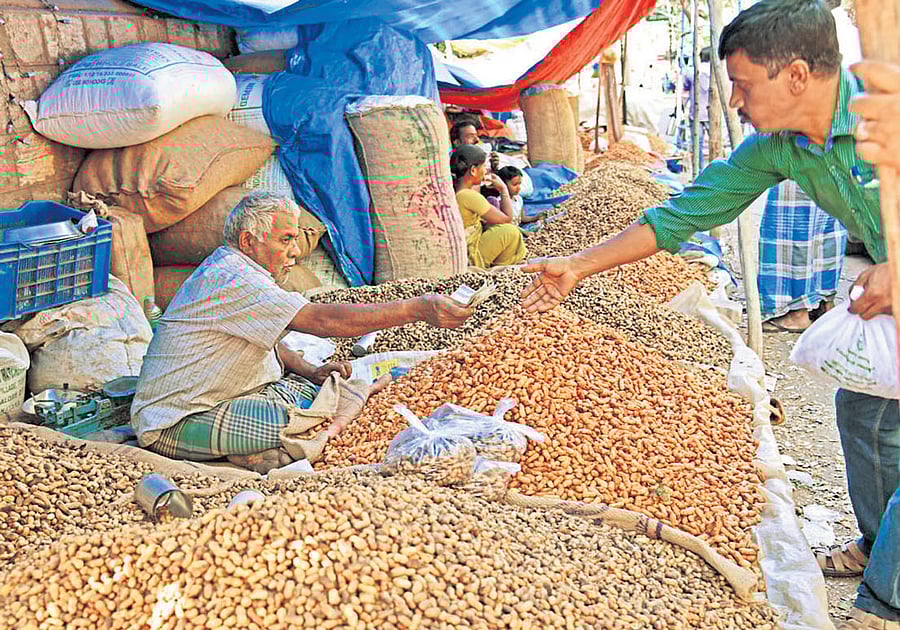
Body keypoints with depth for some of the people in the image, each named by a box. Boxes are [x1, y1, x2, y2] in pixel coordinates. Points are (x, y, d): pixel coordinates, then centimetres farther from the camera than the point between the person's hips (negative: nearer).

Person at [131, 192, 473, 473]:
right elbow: (322, 320, -34)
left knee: (310, 388, 1)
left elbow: (263, 339, 20)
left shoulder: (227, 266, 9)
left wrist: (310, 371, 1)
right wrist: (419, 309, -36)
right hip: (173, 428, -10)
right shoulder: (234, 281, -25)